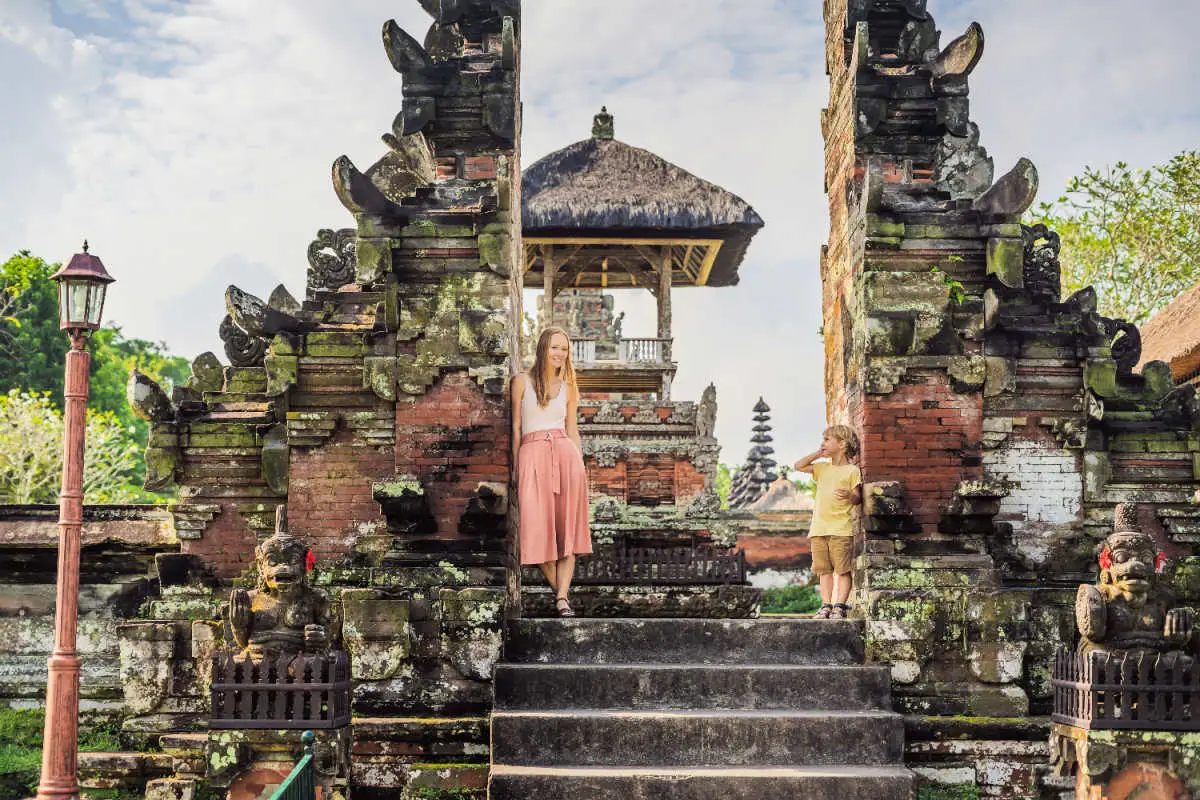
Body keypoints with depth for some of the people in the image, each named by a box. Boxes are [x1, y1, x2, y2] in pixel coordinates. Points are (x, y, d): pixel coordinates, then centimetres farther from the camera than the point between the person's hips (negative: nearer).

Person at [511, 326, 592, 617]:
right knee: (538, 525, -11)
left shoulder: (567, 388, 17)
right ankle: (559, 591, 2)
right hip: (532, 454, -2)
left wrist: (579, 460, 8)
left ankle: (562, 596, -12)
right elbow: (516, 426, 10)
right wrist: (515, 465, 5)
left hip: (565, 452, 2)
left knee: (567, 526, -9)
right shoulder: (522, 381, 10)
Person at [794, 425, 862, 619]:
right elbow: (799, 465, 16)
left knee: (842, 569, -5)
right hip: (819, 529, 6)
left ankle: (839, 606, -4)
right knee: (824, 570, 5)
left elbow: (857, 498, -2)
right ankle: (826, 605, 7)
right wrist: (818, 454, 15)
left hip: (841, 530, -6)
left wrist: (849, 495, -24)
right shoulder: (822, 468, 19)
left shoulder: (851, 471, 1)